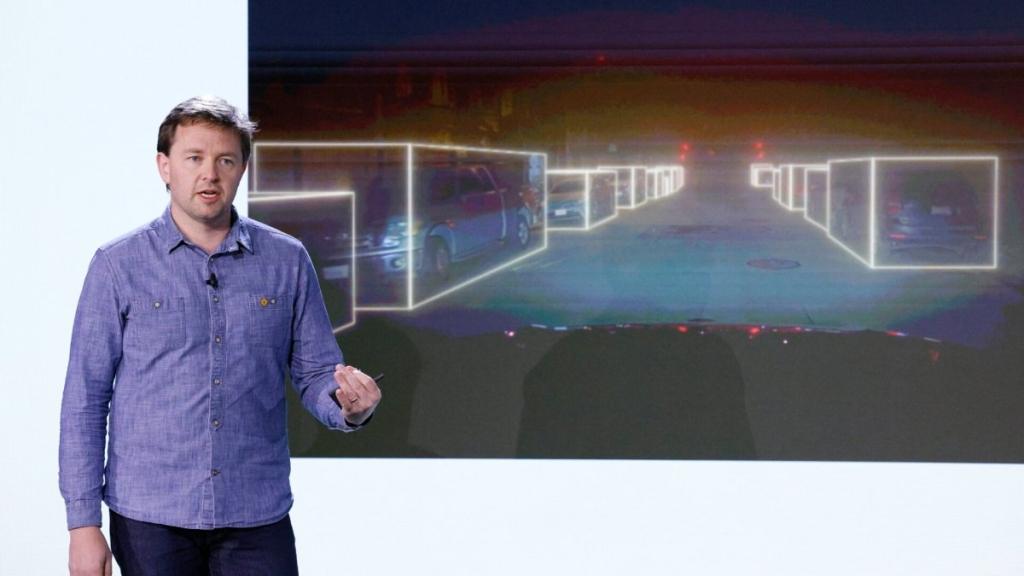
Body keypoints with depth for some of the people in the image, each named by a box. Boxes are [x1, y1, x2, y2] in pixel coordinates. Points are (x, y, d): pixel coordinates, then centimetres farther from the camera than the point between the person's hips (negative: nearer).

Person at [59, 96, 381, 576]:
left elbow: (315, 374, 9)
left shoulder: (287, 261, 5)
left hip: (257, 517, 1)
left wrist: (351, 407, -15)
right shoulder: (119, 265, 0)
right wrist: (83, 523, -7)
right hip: (150, 517, -1)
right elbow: (85, 400, -1)